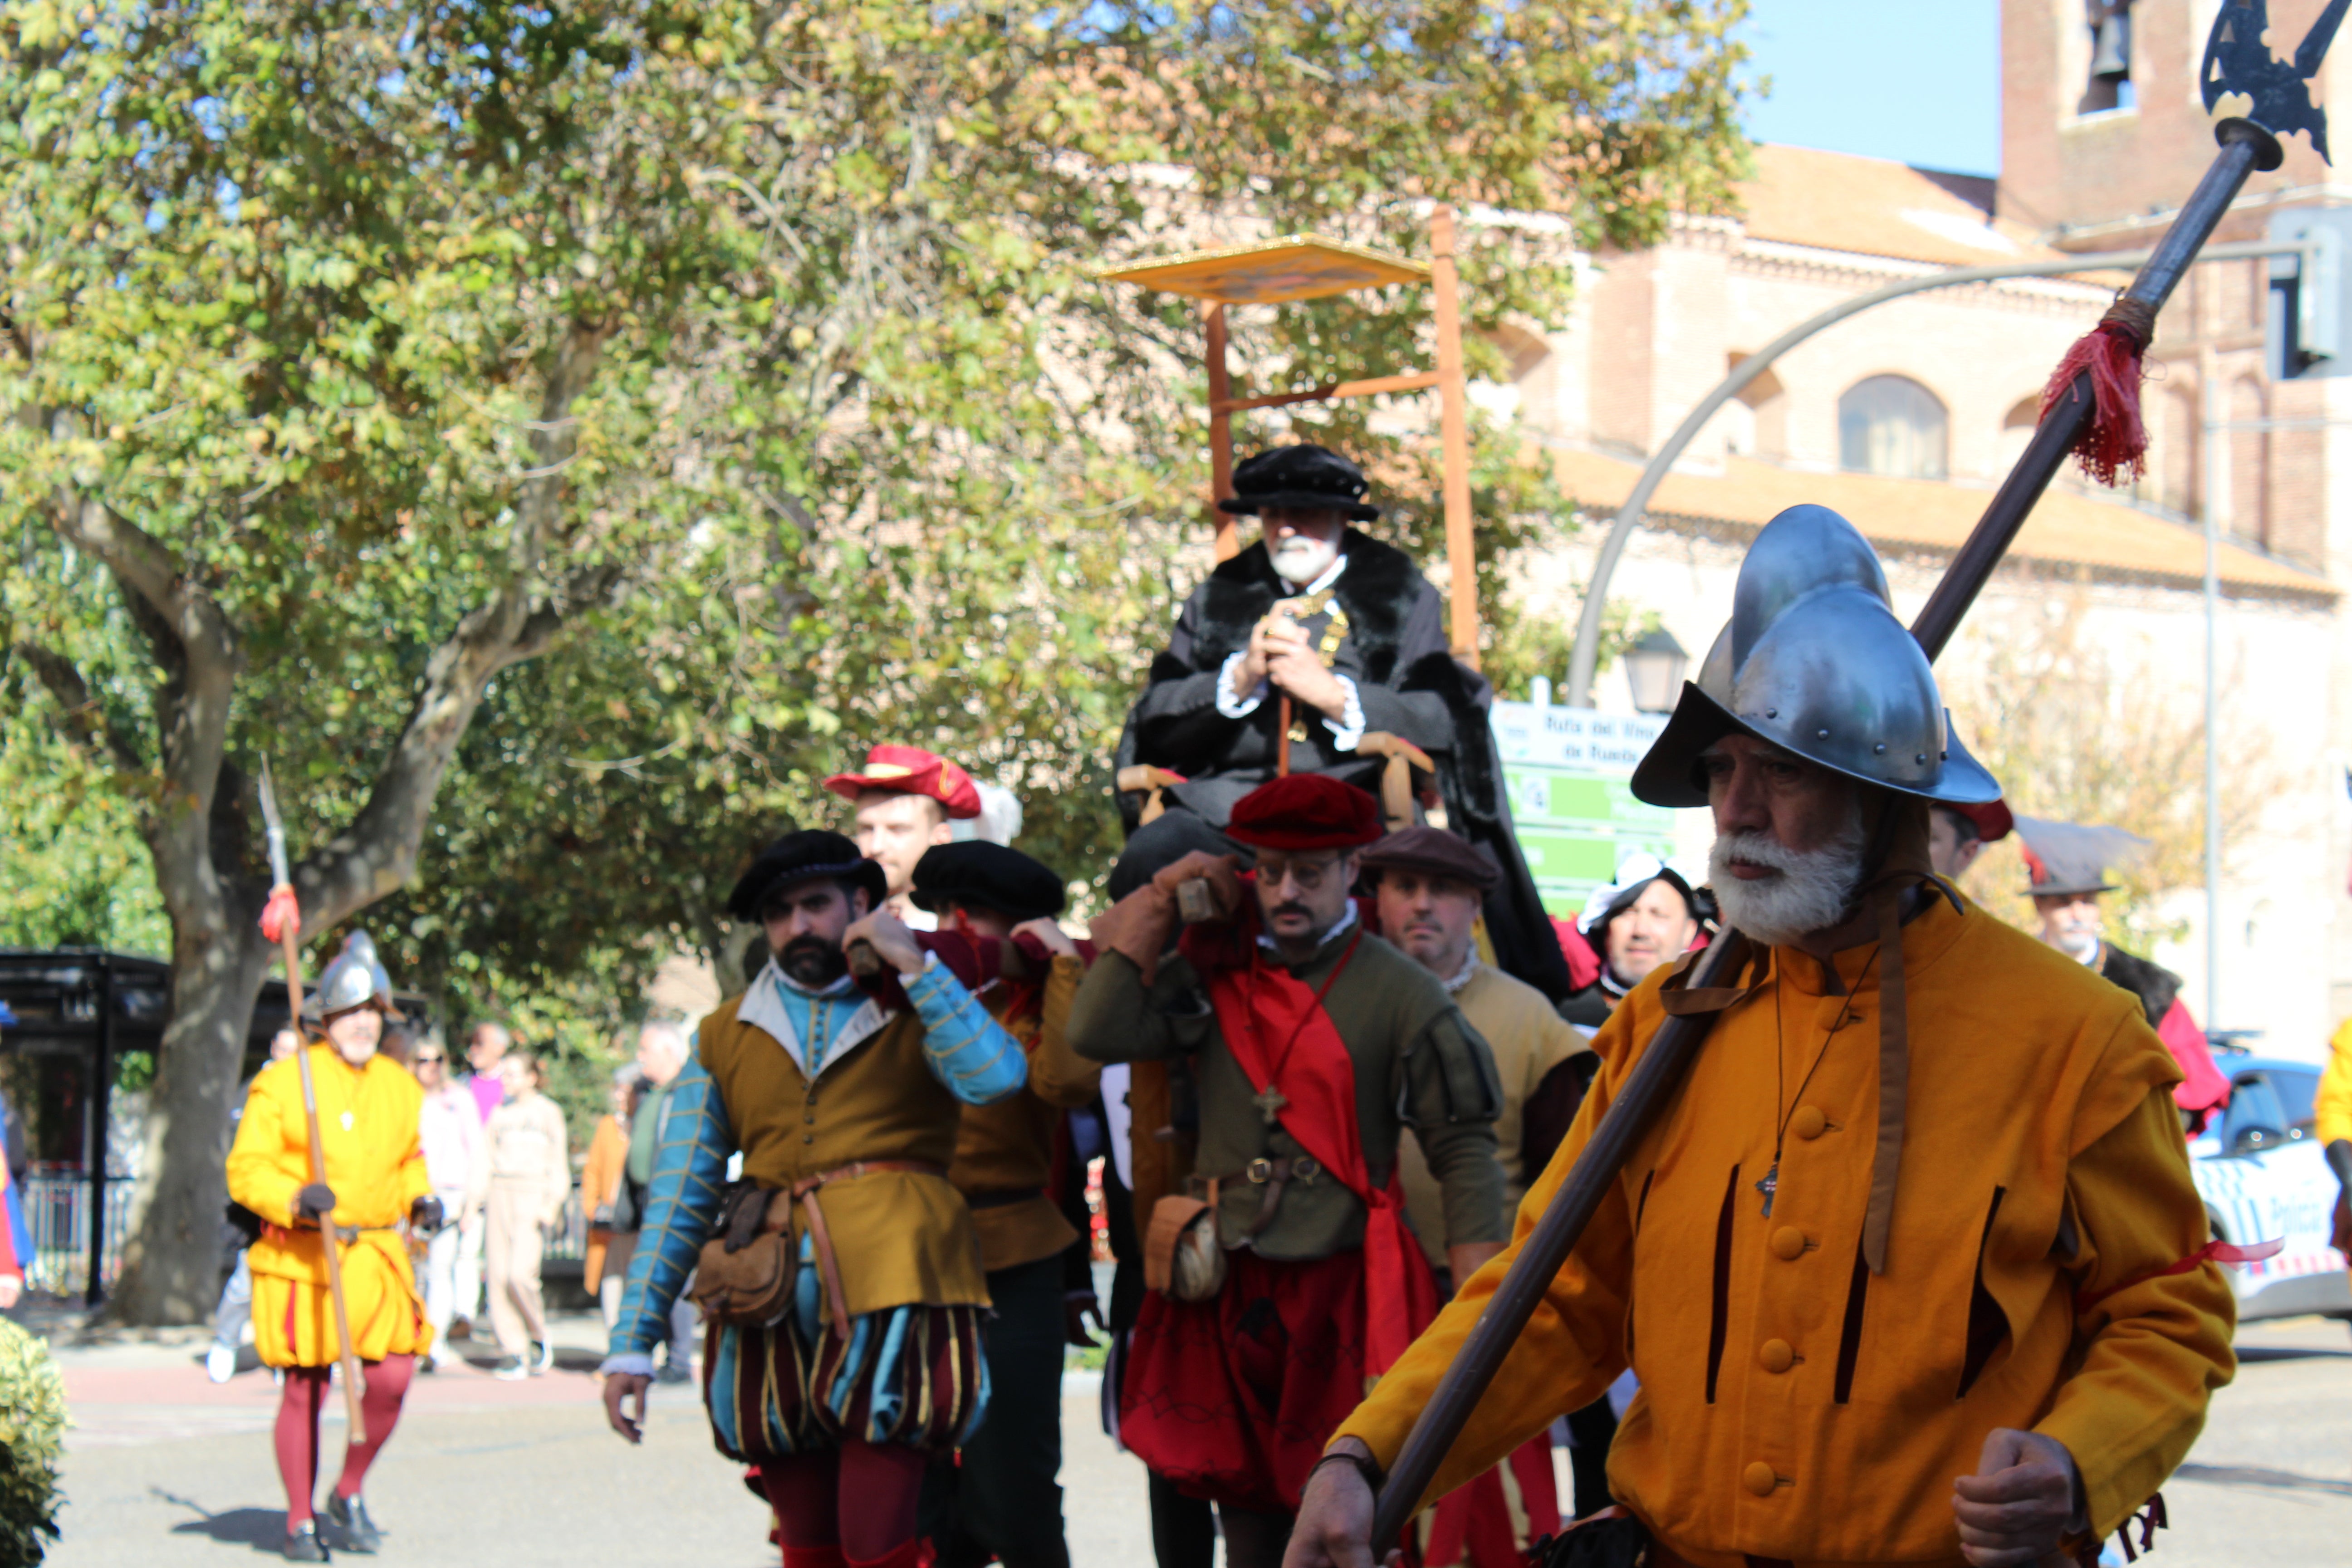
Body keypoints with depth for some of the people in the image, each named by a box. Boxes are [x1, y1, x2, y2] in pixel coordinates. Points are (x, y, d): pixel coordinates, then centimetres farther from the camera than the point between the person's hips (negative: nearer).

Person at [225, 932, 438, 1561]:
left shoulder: (400, 1088, 12)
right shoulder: (282, 1082, -3)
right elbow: (246, 1171, -7)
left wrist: (423, 1200, 5)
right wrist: (296, 1198, -24)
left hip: (376, 1258, 4)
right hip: (301, 1261, -4)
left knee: (391, 1380, -8)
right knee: (305, 1390, 0)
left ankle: (349, 1495, 16)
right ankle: (300, 1522, 14)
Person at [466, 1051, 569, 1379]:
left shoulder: (549, 1112, 6)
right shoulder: (498, 1115, 17)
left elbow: (559, 1164, 3)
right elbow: (485, 1161, 17)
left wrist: (553, 1203, -8)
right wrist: (473, 1202, 7)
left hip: (533, 1195, -4)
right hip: (499, 1193, 5)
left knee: (520, 1273, -18)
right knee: (498, 1275, -4)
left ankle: (540, 1338, 3)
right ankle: (513, 1353, 1)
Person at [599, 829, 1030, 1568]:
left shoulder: (918, 1008, 11)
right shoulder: (727, 1037, 17)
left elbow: (996, 1076, -12)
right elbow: (680, 1194, 13)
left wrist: (914, 965, -6)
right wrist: (633, 1341, 6)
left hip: (891, 1282, -3)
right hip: (773, 1298, 3)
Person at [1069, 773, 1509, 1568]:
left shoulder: (1400, 992, -4)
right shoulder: (1214, 976, 7)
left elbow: (1464, 1145, -4)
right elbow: (1099, 1033, -6)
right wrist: (1162, 900, -3)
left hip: (1344, 1293, -4)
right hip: (1231, 1295, 4)